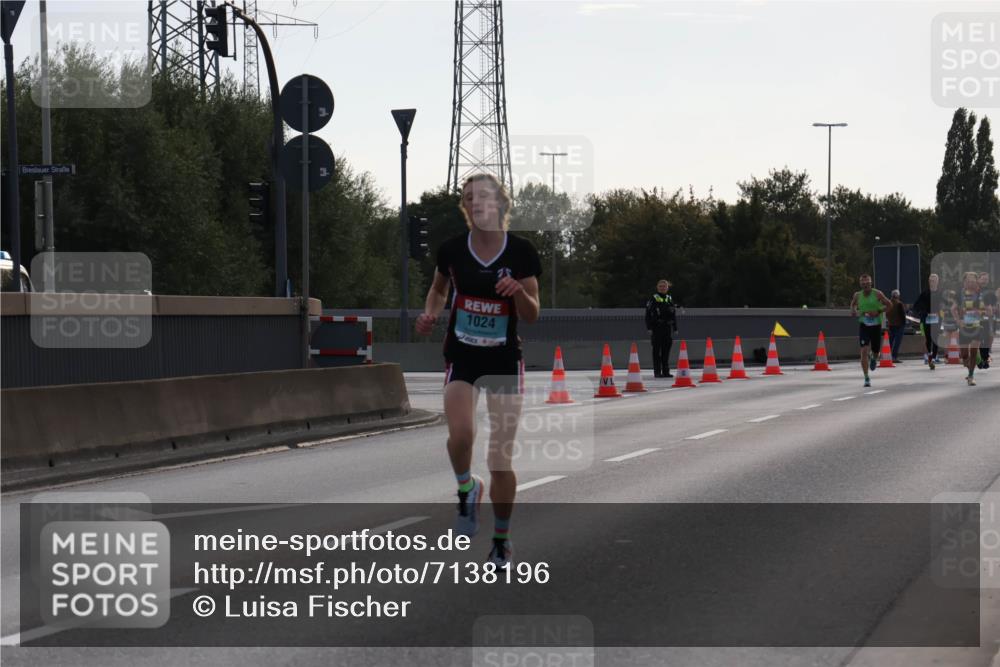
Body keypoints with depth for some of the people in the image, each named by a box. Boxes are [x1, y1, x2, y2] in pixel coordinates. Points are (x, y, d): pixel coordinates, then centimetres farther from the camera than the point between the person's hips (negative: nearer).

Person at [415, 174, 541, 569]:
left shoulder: (521, 252, -8)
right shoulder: (452, 250, -4)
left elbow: (532, 315, -2)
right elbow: (439, 288, 17)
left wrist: (519, 291, -23)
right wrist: (431, 313, -3)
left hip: (505, 360, 0)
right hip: (461, 357, 0)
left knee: (500, 460, 0)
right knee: (460, 434, -27)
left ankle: (502, 541, 19)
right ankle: (467, 490, 5)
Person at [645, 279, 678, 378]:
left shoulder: (670, 299, 14)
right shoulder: (653, 299, -2)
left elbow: (674, 314, 18)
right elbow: (648, 314, -5)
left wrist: (675, 328, 15)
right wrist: (649, 328, -12)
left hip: (668, 327, 5)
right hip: (656, 328, -5)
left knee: (666, 350, 6)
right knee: (657, 350, -4)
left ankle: (666, 371, 11)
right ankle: (657, 372, -2)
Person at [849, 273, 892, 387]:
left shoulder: (877, 294, -6)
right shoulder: (857, 295, 1)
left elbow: (889, 304, -1)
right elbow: (853, 304, 21)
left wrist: (879, 311, -16)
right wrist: (853, 311, -1)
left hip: (876, 325, 0)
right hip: (863, 325, 0)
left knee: (875, 351, 10)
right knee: (864, 351, -15)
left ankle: (874, 358, 51)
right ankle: (866, 378, -11)